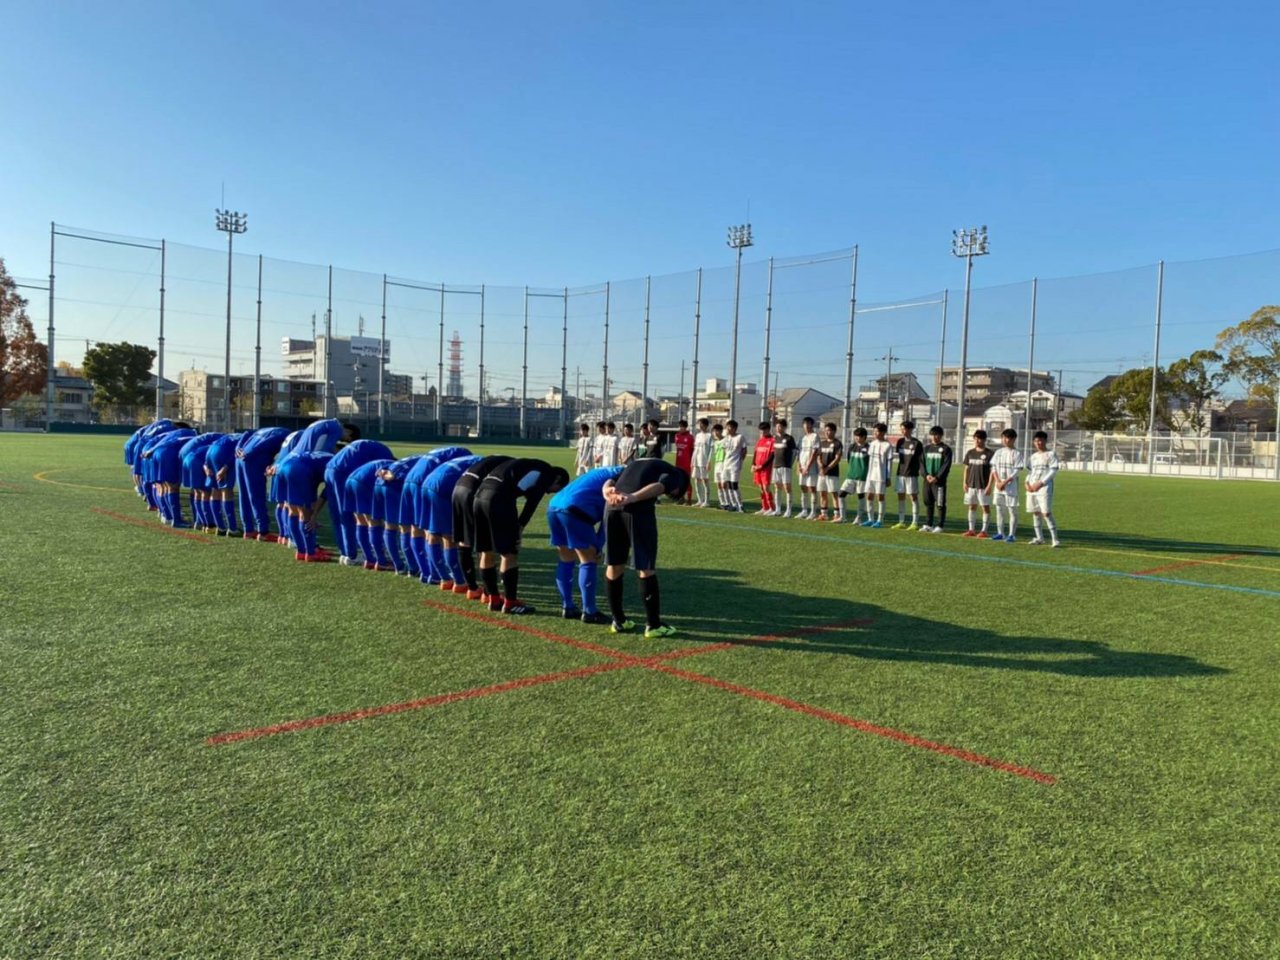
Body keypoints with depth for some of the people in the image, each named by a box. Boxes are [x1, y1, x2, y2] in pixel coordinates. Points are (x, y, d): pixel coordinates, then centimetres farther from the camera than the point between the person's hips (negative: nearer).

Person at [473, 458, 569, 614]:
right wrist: (519, 528, -2)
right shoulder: (547, 472, 8)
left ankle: (494, 599, 25)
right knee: (509, 553, 0)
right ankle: (510, 603, 6)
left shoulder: (530, 466, 32)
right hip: (499, 498, -9)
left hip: (481, 494, 9)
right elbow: (532, 503, -3)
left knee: (487, 552, 15)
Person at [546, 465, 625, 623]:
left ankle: (567, 607, 24)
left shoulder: (603, 474, 31)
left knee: (566, 560, 18)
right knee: (588, 561, 1)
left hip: (553, 506, 9)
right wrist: (598, 546, 1)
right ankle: (589, 612, 5)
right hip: (574, 510, -9)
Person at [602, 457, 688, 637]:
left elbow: (609, 482, 19)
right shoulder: (675, 474, 16)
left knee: (614, 565, 15)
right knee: (646, 568, 4)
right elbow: (658, 487, -8)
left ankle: (618, 621, 26)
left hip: (612, 507, 6)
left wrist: (608, 494, -1)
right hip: (638, 509, -6)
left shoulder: (636, 465, 36)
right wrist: (632, 498, -21)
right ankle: (653, 625, 11)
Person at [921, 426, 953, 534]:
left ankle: (940, 526, 2)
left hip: (939, 481, -5)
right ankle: (928, 525, 18)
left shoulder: (945, 449, -2)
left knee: (940, 504, -3)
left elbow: (946, 465, -8)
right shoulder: (926, 447, 12)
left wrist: (937, 477, -15)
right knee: (928, 503, 10)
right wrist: (926, 475, -6)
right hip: (927, 480, 5)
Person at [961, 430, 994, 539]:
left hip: (983, 486, -5)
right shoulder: (970, 452, 8)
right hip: (971, 485, 5)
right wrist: (965, 482, 6)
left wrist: (989, 485, -12)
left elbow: (992, 471, -7)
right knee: (972, 506, 10)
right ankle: (971, 529, 17)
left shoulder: (989, 454, -6)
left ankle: (984, 531, 5)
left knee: (985, 507, 0)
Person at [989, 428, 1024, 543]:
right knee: (999, 509, 9)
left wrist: (1005, 482, -15)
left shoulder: (1017, 453, -4)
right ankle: (1000, 533, 16)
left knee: (1012, 510, -3)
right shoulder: (998, 452, 10)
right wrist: (998, 481, -8)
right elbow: (994, 468, 6)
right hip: (998, 485, 5)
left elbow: (1017, 471, -9)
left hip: (1011, 485, -5)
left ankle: (1012, 535, -1)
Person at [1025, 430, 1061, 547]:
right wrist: (1027, 483, 0)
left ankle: (1054, 539, -10)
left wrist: (1041, 483, -14)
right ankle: (1039, 537, 19)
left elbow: (1053, 471, -8)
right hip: (1031, 488, 7)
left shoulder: (1051, 454, -1)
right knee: (1035, 512, 10)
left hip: (1044, 488, -7)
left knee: (1046, 513, -13)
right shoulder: (1033, 456, 17)